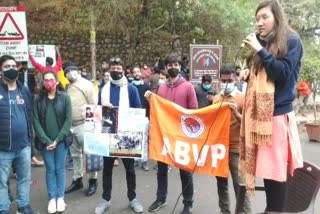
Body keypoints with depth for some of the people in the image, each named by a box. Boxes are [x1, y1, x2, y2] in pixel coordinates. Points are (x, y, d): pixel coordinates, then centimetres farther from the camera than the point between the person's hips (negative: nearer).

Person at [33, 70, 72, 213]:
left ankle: (60, 197, 20)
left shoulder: (64, 97, -2)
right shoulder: (38, 99, 2)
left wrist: (58, 139, -12)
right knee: (50, 169, 8)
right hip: (45, 141, 1)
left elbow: (68, 120, -5)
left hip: (61, 140, -1)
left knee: (60, 169, 8)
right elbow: (36, 122, -2)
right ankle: (52, 198, 20)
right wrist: (46, 141, -12)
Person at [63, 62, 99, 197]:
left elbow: (93, 104, -9)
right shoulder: (67, 87, 14)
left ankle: (93, 180, 14)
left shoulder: (86, 84, -5)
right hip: (70, 125, 7)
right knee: (75, 154, 15)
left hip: (84, 124, -7)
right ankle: (77, 180, 27)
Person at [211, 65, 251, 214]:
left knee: (239, 185, -2)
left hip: (235, 149, -5)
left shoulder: (242, 98, -6)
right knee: (221, 183, 15)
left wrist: (236, 113, -24)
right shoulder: (216, 98, 7)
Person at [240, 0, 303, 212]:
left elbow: (283, 73, -13)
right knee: (265, 168, 8)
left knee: (276, 171, -3)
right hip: (260, 114, 6)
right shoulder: (262, 42, 16)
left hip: (279, 114, -6)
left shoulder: (291, 41, 0)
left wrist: (260, 50, -13)